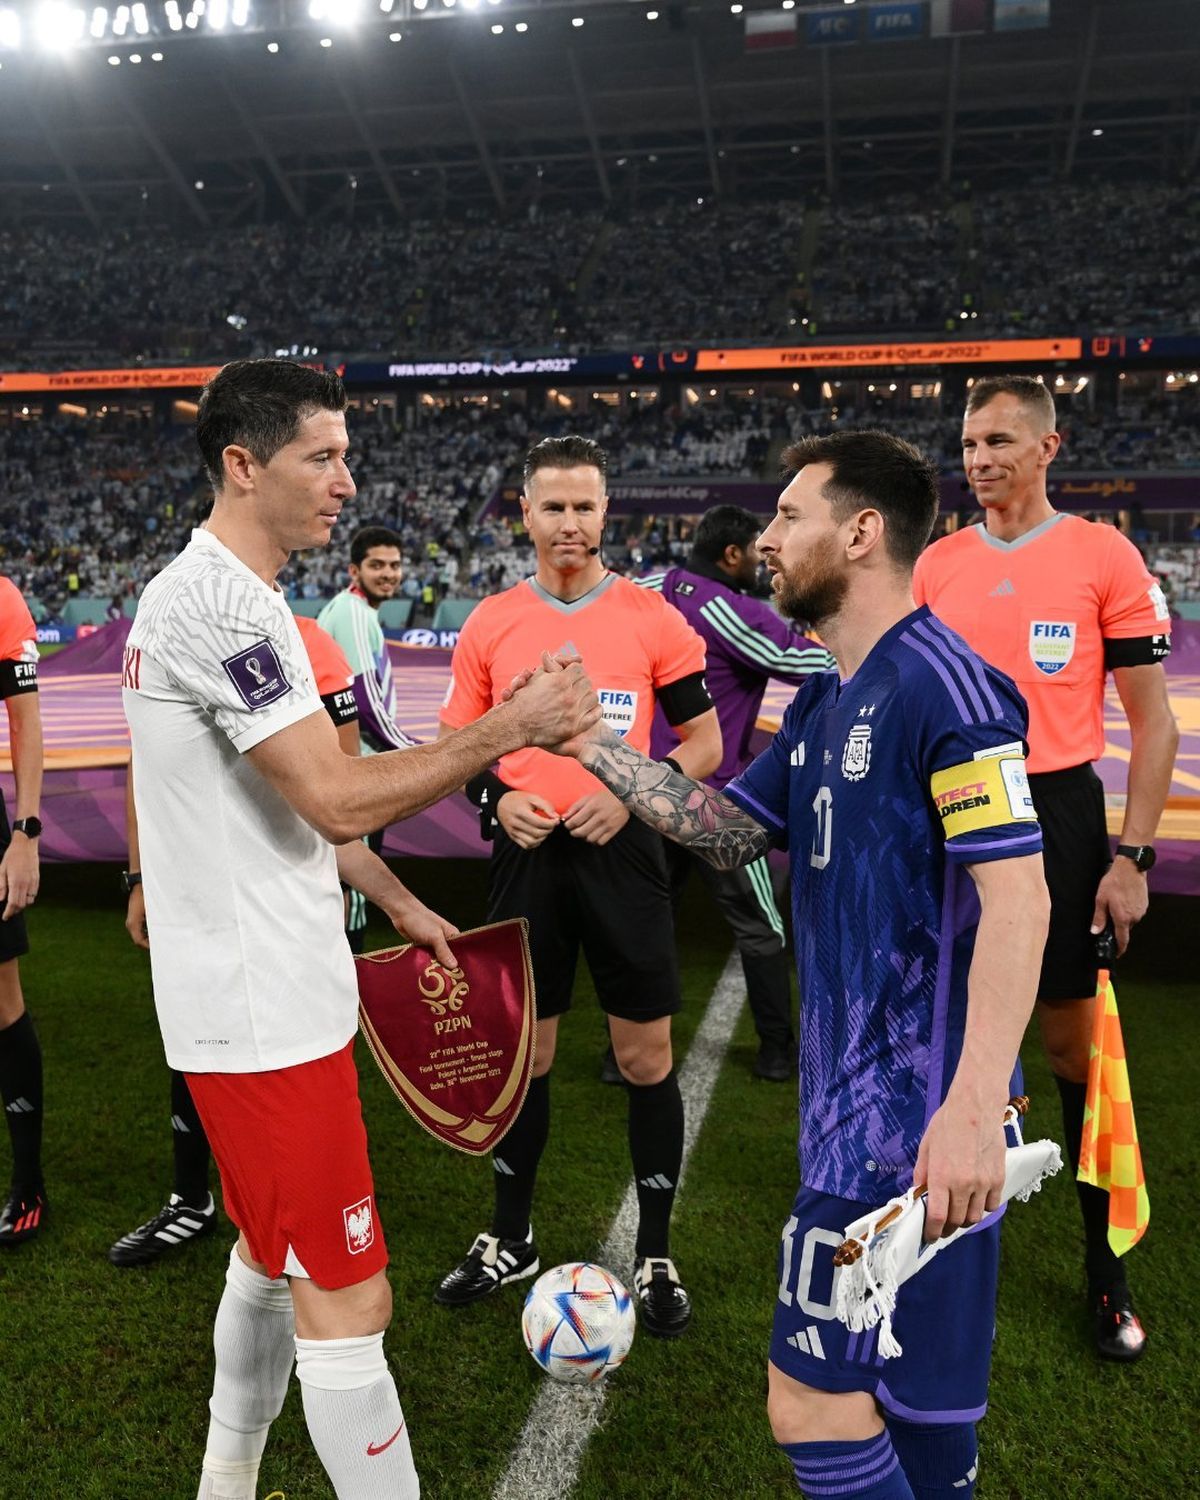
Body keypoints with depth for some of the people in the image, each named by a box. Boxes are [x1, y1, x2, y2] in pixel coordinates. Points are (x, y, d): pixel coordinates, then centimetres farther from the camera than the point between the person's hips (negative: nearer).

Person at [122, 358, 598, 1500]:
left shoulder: (206, 594, 14)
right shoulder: (223, 603, -20)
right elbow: (339, 802, -25)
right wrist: (513, 727, -19)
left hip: (255, 998, 11)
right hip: (268, 1014, -11)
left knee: (273, 1258, 24)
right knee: (347, 1301, -1)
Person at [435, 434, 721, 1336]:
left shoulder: (653, 618, -1)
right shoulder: (490, 625, 4)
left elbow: (704, 740, 2)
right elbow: (458, 743, 10)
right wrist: (498, 797, -9)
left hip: (620, 853, -1)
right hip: (528, 855, 2)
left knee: (646, 1058, 5)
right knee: (522, 1051, 12)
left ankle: (656, 1257, 24)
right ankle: (511, 1240, 32)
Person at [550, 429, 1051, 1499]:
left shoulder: (943, 683, -16)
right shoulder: (826, 702, 13)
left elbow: (1018, 898, -21)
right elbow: (728, 830, 15)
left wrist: (973, 1105, -27)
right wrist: (591, 745, 9)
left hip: (912, 1122, -9)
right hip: (864, 1102, 9)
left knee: (814, 1399, -1)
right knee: (919, 1398, 22)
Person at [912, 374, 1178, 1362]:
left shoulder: (1105, 556, -4)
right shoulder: (936, 564, 6)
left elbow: (1151, 720, -3)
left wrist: (1132, 857, -9)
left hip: (1056, 813, -3)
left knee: (1072, 1043, 6)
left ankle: (1107, 1267, 24)